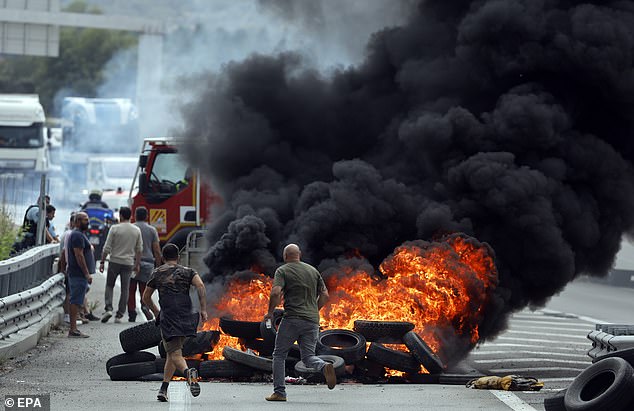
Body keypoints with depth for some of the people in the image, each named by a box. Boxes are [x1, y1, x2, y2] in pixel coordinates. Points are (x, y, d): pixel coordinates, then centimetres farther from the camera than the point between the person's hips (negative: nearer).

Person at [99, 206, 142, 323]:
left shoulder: (115, 229, -8)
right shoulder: (136, 230, 2)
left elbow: (107, 247, -8)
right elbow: (139, 249, 6)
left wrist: (102, 262, -1)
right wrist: (137, 264, 15)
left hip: (115, 261, -2)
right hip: (128, 263, 2)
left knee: (109, 285, 12)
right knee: (125, 289, 7)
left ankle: (108, 308, -6)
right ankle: (119, 315, 6)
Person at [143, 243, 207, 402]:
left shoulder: (157, 273, 14)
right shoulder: (187, 272, 12)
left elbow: (146, 298, 20)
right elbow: (200, 285, -7)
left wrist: (156, 312, 36)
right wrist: (203, 309, -4)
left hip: (167, 318, -2)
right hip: (186, 316, 2)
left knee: (175, 354, -9)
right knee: (172, 353, 17)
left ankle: (188, 372, -42)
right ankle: (163, 389, 15)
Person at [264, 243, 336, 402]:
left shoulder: (283, 271, 0)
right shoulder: (313, 270, 15)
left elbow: (275, 293, -15)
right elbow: (325, 295, 13)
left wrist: (270, 312, -1)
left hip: (292, 319, -4)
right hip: (312, 321, 4)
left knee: (279, 355, 9)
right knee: (308, 356, 7)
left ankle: (279, 392, 5)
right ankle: (324, 367, -26)